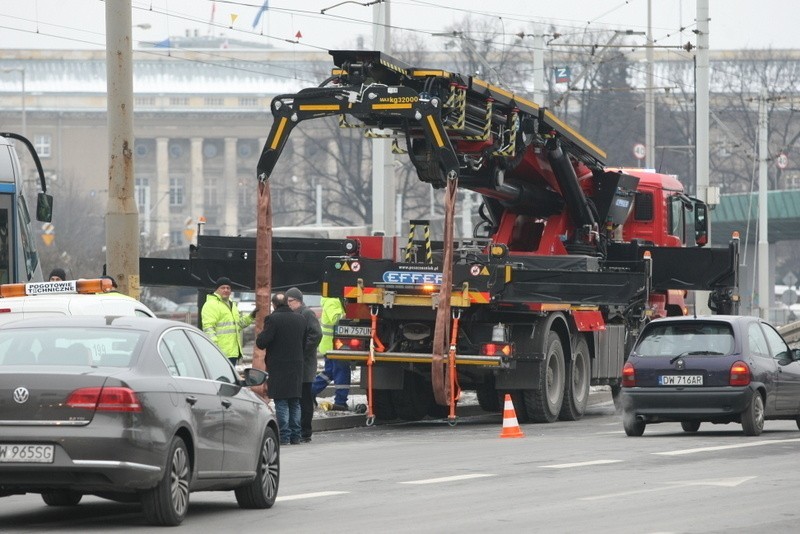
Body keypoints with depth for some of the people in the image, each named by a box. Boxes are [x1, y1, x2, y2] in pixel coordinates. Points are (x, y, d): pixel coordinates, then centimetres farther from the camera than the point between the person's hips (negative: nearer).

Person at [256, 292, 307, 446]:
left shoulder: (272, 319, -13)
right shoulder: (300, 319, 6)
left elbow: (261, 343, -16)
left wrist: (261, 334, 4)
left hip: (278, 367, -5)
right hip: (296, 366, 5)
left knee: (281, 404, -3)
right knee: (295, 403, 12)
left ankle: (284, 436, -7)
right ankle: (295, 436, 14)